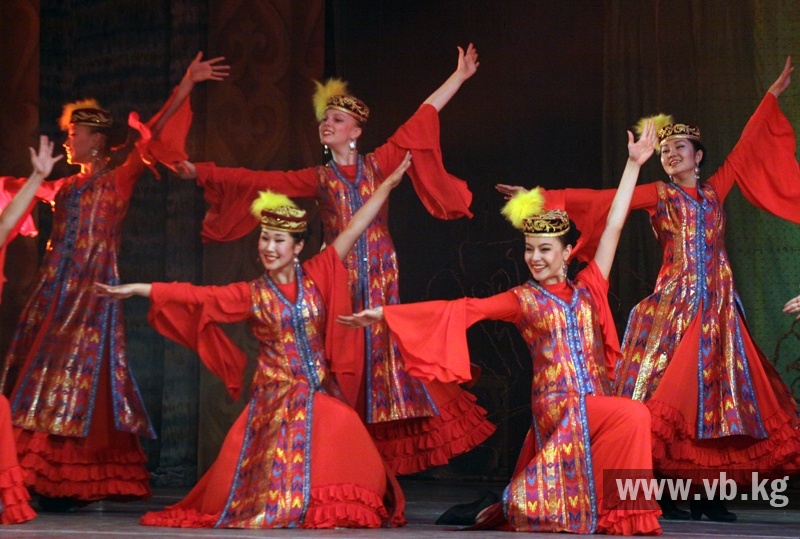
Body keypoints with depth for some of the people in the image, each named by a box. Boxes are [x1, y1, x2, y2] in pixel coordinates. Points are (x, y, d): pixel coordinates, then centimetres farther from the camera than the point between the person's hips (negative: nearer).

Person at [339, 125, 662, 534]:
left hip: (595, 403, 5)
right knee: (633, 416, -26)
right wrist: (385, 313, -4)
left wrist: (633, 164, 12)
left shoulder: (588, 289, 11)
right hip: (558, 404, -5)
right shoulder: (522, 300, 5)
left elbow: (613, 226, 12)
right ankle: (621, 511, -10)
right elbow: (461, 310, 0)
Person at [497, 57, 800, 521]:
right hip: (675, 303, -4)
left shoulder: (715, 190, 14)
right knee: (668, 393, -11)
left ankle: (708, 494, 3)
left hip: (719, 306, 4)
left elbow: (746, 147, 20)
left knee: (718, 393, 0)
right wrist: (544, 199, -8)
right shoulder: (658, 195, 6)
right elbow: (598, 200, -1)